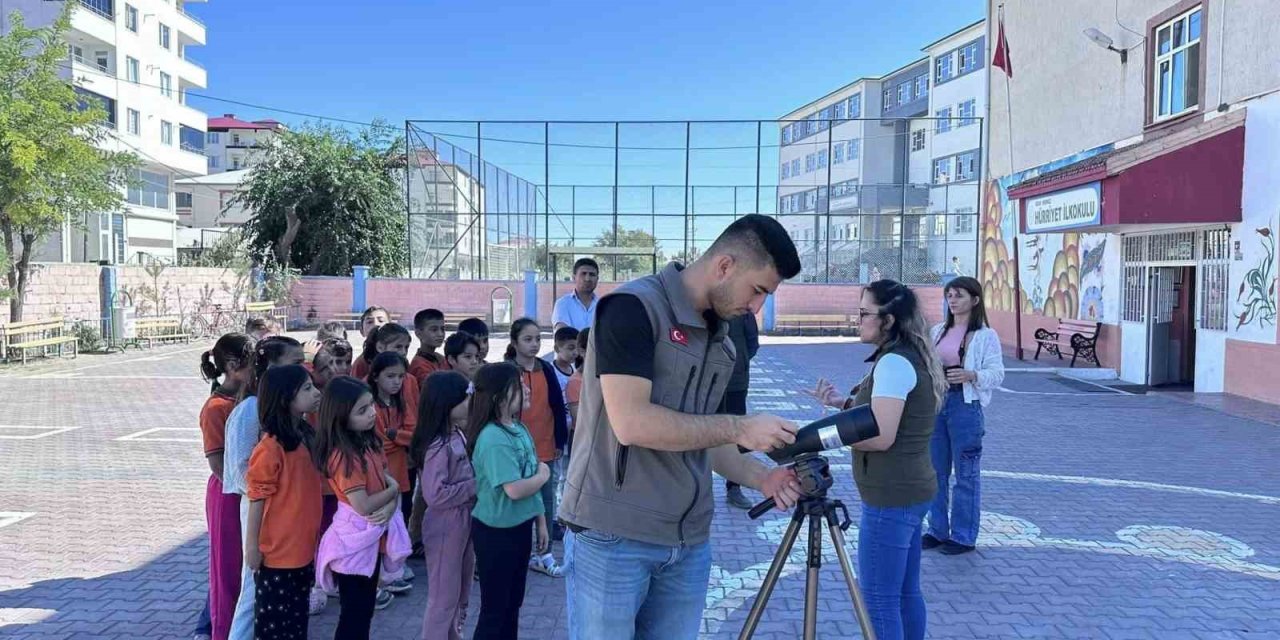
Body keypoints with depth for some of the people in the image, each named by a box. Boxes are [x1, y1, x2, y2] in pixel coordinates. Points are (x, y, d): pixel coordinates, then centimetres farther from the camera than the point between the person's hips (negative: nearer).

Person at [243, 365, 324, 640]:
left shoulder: (306, 437, 3)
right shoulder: (270, 447, -21)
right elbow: (257, 500, -16)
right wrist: (252, 546, -12)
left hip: (303, 547, 7)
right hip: (277, 550, -7)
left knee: (297, 616, 20)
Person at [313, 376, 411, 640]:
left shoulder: (370, 442, 2)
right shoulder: (343, 455, -24)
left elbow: (388, 479, 4)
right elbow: (363, 506, -25)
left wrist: (391, 506, -16)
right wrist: (392, 490, -9)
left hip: (373, 537, 8)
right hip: (354, 541, -8)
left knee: (365, 609, 20)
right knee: (354, 614, 5)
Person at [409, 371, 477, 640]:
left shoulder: (458, 435, 4)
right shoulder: (438, 446, -23)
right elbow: (435, 495, -29)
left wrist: (476, 485, -3)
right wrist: (475, 486, -21)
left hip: (465, 522, 9)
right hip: (446, 527, -9)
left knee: (461, 592, 21)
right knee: (444, 596, 5)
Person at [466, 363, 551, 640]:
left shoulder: (520, 429, 3)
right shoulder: (493, 438, -24)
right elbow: (515, 490, -29)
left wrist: (540, 522, 11)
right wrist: (543, 475, -11)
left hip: (520, 527, 8)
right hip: (496, 532, -8)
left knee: (513, 604, 21)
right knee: (494, 608, 7)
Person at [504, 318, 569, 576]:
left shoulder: (546, 369, 2)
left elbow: (558, 407, 4)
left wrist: (560, 441, 3)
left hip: (546, 447, 3)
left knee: (546, 500, 9)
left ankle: (544, 554, 19)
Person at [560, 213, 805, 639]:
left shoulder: (721, 340, 11)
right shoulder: (633, 307, -14)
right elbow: (632, 423, -23)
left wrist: (762, 477, 1)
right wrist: (740, 428, -18)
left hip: (688, 541, 7)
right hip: (613, 535, -7)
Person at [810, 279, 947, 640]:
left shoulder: (893, 362, -18)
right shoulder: (912, 357, 12)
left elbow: (881, 436, -22)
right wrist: (843, 403, 9)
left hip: (892, 497, -10)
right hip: (911, 491, 10)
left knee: (879, 600, -2)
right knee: (905, 592, 18)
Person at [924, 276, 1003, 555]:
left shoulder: (985, 335, -5)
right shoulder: (938, 331, 12)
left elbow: (997, 374, -8)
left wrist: (970, 375, -24)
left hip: (965, 404, -6)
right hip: (935, 402, 6)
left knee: (966, 472, 3)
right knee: (935, 470, 13)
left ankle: (964, 536, 14)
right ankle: (938, 530, 25)